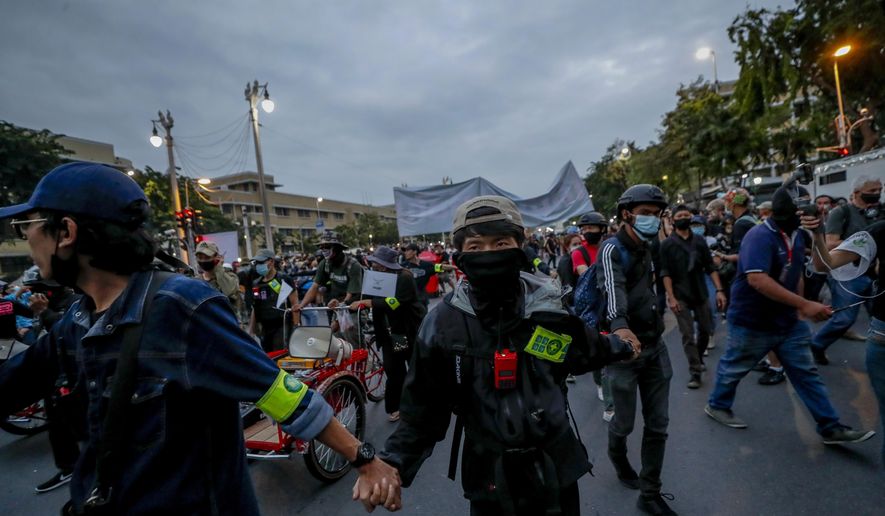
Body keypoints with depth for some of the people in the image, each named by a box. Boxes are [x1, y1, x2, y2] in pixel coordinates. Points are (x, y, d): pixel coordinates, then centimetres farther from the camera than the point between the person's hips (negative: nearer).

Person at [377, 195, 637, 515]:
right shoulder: (443, 322, -15)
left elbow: (585, 352, 12)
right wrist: (394, 464, -18)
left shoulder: (552, 307, -10)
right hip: (489, 475, -1)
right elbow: (425, 408, -9)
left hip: (555, 467, 2)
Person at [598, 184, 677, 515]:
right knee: (625, 422, 8)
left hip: (654, 345, 7)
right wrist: (619, 324, -53)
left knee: (658, 424, 9)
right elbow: (613, 288, -36)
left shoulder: (647, 248, 10)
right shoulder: (612, 250, -15)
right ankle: (617, 456, 42)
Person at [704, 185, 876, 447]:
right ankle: (717, 405, 32)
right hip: (752, 322, -7)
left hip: (788, 321, 8)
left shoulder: (796, 235, 5)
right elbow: (757, 279, -36)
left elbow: (796, 274, 18)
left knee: (806, 373, 12)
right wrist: (804, 305, -34)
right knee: (734, 367, 11)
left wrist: (799, 308, 15)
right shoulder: (760, 236, -24)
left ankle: (831, 428, 23)